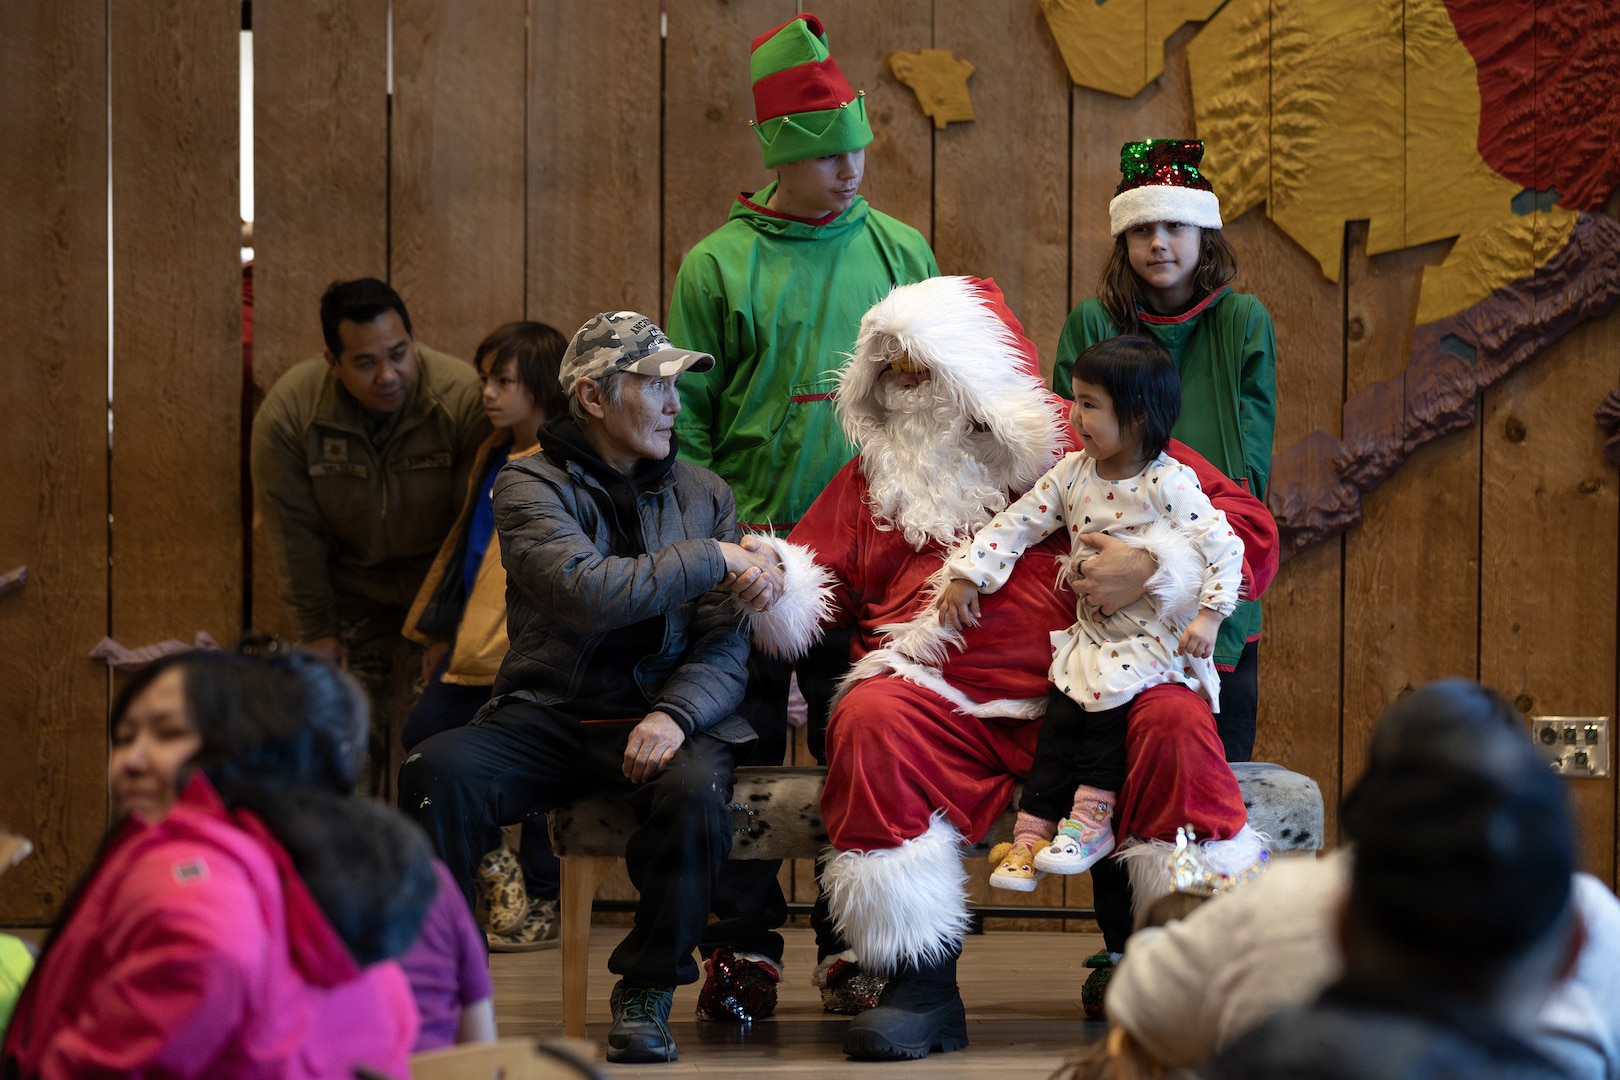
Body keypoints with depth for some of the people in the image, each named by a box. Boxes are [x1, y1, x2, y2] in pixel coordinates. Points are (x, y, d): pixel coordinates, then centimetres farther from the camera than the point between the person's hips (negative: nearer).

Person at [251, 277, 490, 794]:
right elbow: (293, 531, -10)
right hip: (350, 585, 1)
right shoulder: (288, 411, -20)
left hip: (437, 578, -1)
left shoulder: (463, 398, -26)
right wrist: (317, 631, -6)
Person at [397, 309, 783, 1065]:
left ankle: (645, 995, -12)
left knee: (695, 791, -34)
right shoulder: (530, 486, 1)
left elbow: (725, 647, 3)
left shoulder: (703, 496, 12)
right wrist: (713, 561, -15)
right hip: (547, 714, -1)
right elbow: (585, 591, -20)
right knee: (438, 770, -30)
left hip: (658, 716, 1)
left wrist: (676, 714, -18)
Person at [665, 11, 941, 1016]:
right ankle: (744, 951, 10)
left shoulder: (901, 252, 8)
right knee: (744, 751, 2)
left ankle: (855, 950, 11)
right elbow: (685, 415, 1)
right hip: (752, 552, -1)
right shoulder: (720, 265, 1)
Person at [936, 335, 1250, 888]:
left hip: (1157, 639, -5)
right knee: (1061, 715, -9)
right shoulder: (1072, 474, 4)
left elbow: (1223, 547, -16)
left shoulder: (1169, 484, -15)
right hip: (1093, 633, 5)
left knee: (1107, 696, -24)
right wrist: (966, 573, 2)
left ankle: (1091, 818, -11)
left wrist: (1209, 614, -23)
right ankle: (1033, 833, -5)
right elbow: (1017, 523, 7)